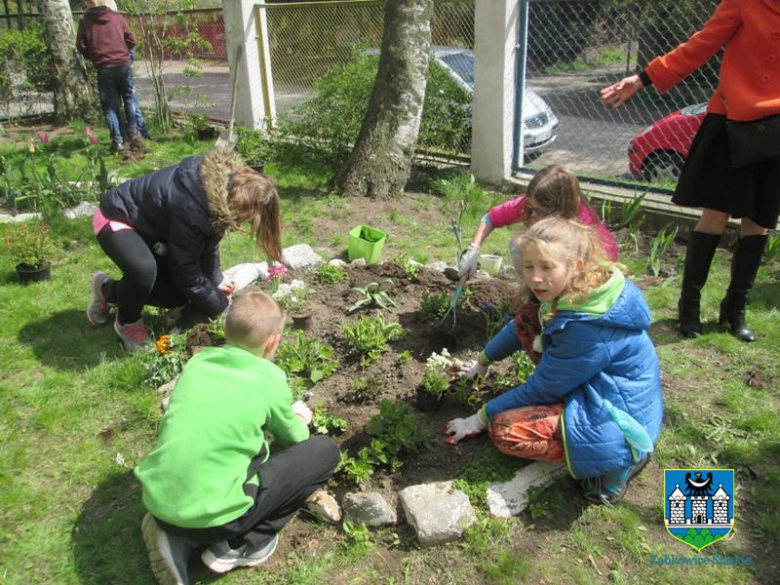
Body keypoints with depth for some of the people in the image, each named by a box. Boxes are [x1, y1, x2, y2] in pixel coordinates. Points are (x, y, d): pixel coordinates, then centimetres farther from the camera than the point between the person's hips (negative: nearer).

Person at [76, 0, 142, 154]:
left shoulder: (84, 20, 3)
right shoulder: (117, 17, 4)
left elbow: (81, 46, 3)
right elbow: (131, 41, 5)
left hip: (103, 69, 0)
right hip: (123, 65, 1)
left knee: (109, 105, 7)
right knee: (129, 98, 20)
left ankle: (117, 141, 3)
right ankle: (133, 130, 16)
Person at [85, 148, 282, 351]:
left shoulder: (223, 185, -15)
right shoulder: (191, 207, -39)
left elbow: (209, 239, 3)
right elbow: (186, 272, -27)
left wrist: (215, 279, 4)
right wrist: (221, 307, -17)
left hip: (148, 222, 8)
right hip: (117, 219, -8)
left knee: (178, 293, 3)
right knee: (144, 268, -38)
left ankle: (110, 291, 25)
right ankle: (128, 323, -6)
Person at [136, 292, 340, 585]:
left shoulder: (198, 360, 7)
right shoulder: (270, 379, -6)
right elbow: (293, 439, 12)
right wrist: (298, 420, 35)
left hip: (157, 503, 6)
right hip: (209, 516, -6)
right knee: (324, 451, 5)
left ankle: (177, 535, 13)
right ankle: (239, 547, 4)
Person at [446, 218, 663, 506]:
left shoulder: (589, 329, -31)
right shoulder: (583, 289, -5)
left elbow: (542, 388, -19)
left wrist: (481, 418, -8)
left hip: (619, 424, -10)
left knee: (504, 430, -17)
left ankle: (616, 462, -6)